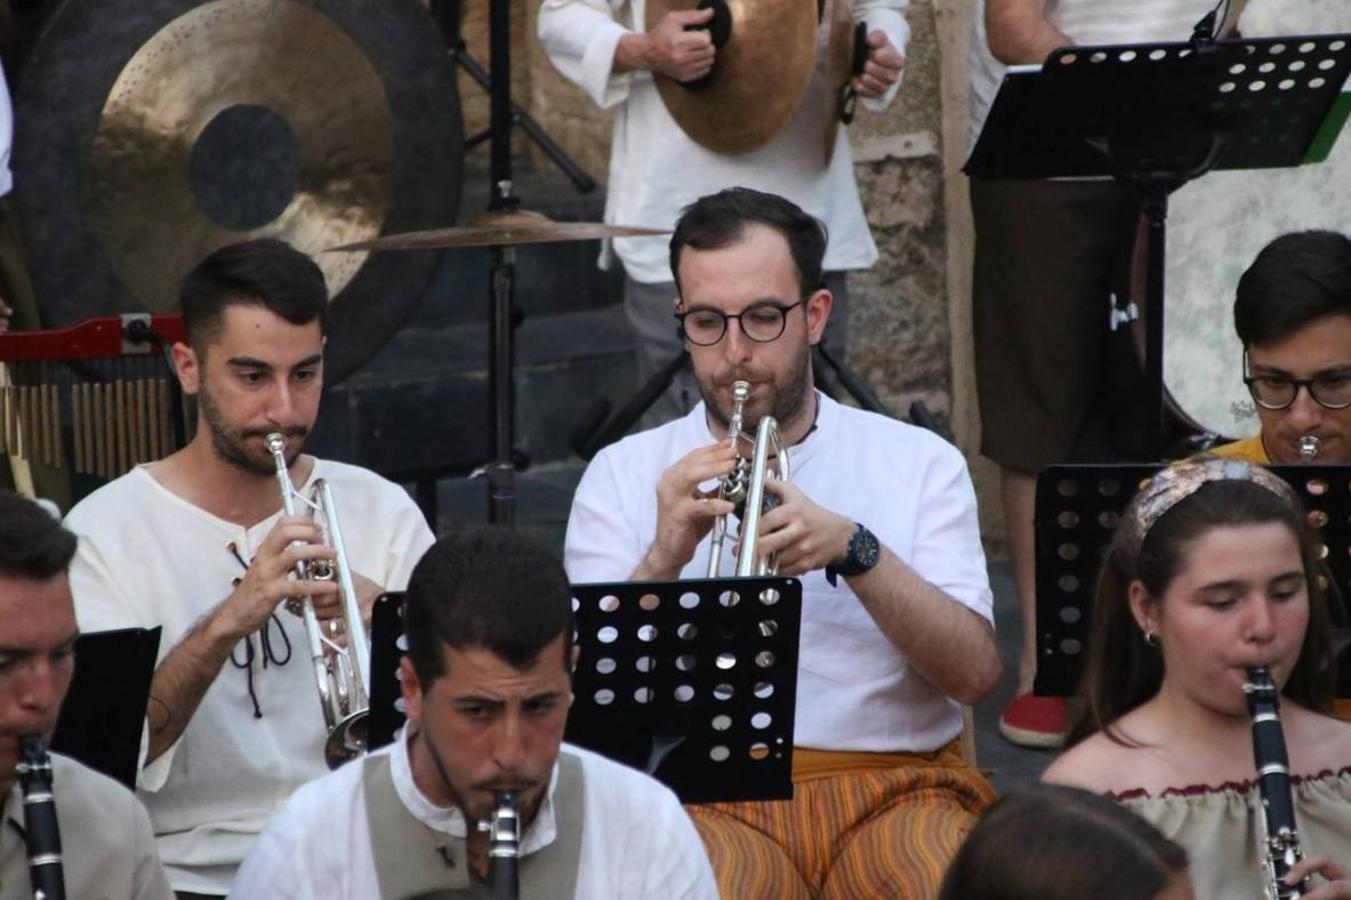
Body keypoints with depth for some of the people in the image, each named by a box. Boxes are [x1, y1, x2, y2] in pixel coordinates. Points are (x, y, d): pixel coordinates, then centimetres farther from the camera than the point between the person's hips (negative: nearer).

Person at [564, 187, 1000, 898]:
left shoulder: (919, 463, 11)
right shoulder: (622, 476, 12)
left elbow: (975, 673, -1)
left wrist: (854, 552, -15)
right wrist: (663, 559, -16)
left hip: (893, 784, 1)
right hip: (705, 797, -1)